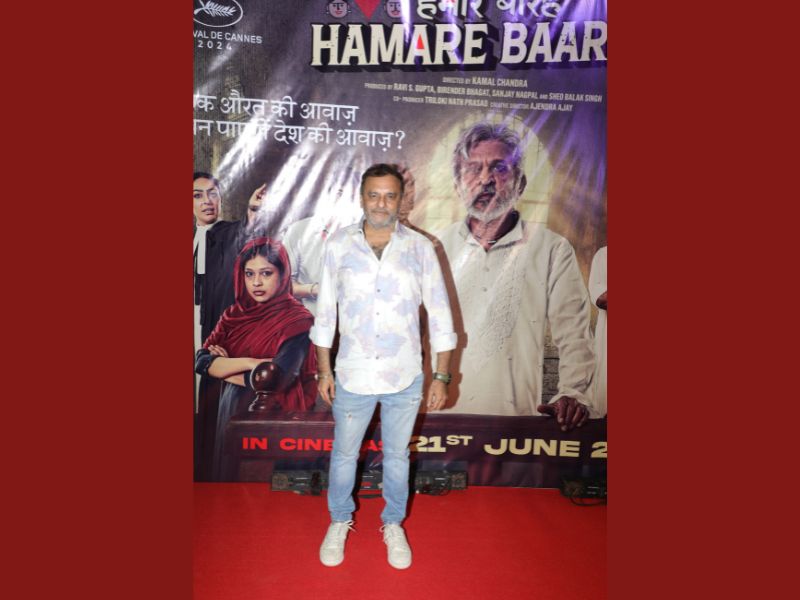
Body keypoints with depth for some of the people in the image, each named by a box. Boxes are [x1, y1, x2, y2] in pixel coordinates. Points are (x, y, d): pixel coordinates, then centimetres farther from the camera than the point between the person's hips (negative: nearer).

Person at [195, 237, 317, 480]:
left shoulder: (297, 320, -14)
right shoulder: (235, 314, 4)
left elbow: (276, 379, -23)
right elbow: (201, 360, -3)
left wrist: (224, 368, -8)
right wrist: (249, 362, -19)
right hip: (231, 413, 5)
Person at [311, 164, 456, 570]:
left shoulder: (420, 248, -6)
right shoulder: (338, 245, -5)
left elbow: (439, 314, -3)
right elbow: (325, 311, 2)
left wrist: (441, 376, -4)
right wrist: (324, 371, 3)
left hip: (405, 379, 0)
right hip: (352, 377, 1)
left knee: (397, 456, 18)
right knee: (344, 455, 18)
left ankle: (393, 524, 43)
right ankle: (339, 521, 44)